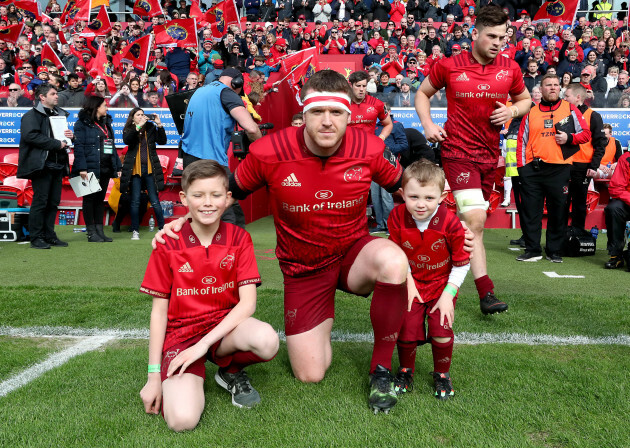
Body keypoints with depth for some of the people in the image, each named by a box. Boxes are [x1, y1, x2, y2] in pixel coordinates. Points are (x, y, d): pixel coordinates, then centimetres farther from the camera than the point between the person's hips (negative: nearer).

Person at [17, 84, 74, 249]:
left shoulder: (60, 115, 21)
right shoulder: (32, 115, -3)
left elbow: (63, 135, 33)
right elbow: (30, 136, -18)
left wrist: (70, 136, 8)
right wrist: (57, 144, -17)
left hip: (58, 165, 7)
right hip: (41, 165, -7)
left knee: (53, 202, 9)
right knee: (40, 201, -5)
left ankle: (49, 236, 16)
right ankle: (36, 238, 1)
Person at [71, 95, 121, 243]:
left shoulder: (106, 123, 17)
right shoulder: (82, 123, -5)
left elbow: (112, 146, 18)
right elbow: (78, 146, -13)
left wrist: (118, 166, 12)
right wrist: (82, 167, -21)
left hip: (106, 168, 7)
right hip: (91, 168, -7)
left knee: (100, 199, 10)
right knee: (90, 198, 1)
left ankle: (100, 230, 16)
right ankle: (91, 232, 6)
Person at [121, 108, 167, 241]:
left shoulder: (150, 128, 8)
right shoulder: (129, 130, 5)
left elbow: (162, 141, -3)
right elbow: (126, 140, -16)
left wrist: (159, 125, -11)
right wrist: (138, 126, -20)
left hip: (150, 169, 0)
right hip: (135, 169, 0)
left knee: (155, 200, 2)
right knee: (135, 201, 4)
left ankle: (163, 228, 8)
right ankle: (135, 231, 11)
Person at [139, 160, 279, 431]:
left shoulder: (239, 239, -3)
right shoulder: (168, 244, -5)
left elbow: (248, 302, -10)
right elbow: (159, 311, -1)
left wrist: (203, 344, -20)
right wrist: (154, 376, -3)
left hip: (225, 325, 2)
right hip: (180, 333, -2)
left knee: (267, 340, -34)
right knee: (182, 419, -27)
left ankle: (231, 372, 2)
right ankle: (185, 382, 9)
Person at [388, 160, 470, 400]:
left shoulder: (450, 222, -23)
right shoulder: (397, 217, -18)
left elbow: (462, 263, -11)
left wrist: (448, 294, -14)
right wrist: (409, 283, -6)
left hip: (442, 283, -1)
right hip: (412, 283, 1)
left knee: (441, 329, -12)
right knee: (406, 328, -7)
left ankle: (442, 375, 16)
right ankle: (405, 371, 22)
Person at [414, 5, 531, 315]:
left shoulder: (510, 69, 5)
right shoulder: (449, 66, -3)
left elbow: (525, 99, 20)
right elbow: (422, 94, 11)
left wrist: (513, 111, -3)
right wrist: (428, 124, -5)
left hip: (490, 155, 5)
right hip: (458, 150, -5)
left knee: (468, 221, 11)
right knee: (476, 220, -17)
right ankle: (486, 293, -12)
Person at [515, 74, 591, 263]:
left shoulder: (570, 109, 10)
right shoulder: (531, 112, 12)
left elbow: (586, 133, 9)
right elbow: (522, 140, 10)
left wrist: (569, 138, -10)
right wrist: (521, 165, 2)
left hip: (559, 169, -1)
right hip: (532, 169, 1)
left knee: (557, 211, 3)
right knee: (530, 210, 1)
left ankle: (554, 251, 13)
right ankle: (532, 249, 10)